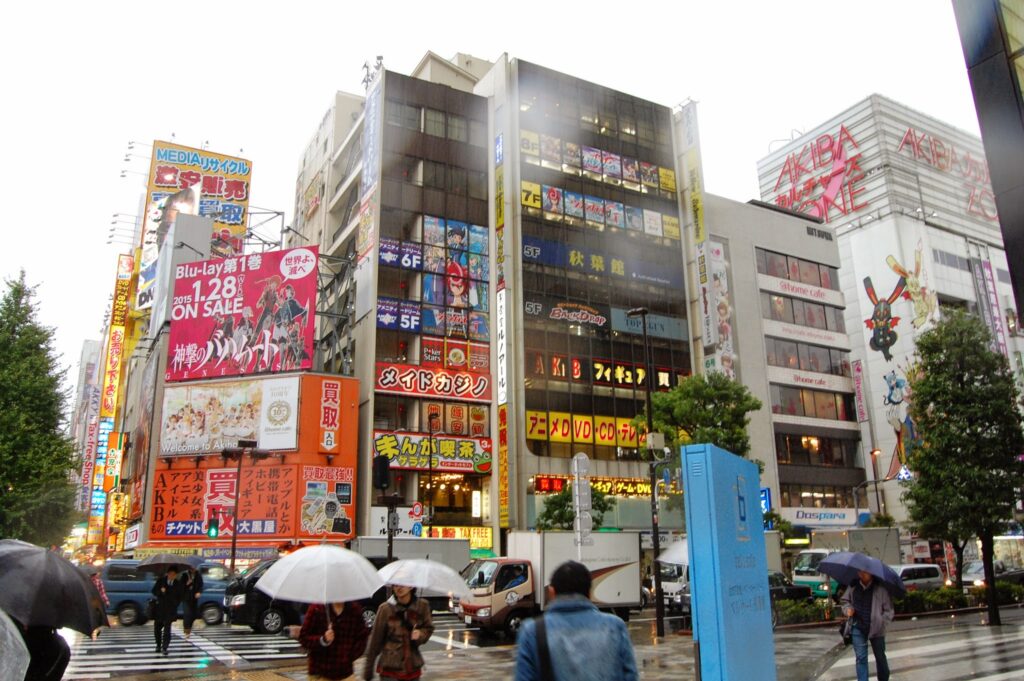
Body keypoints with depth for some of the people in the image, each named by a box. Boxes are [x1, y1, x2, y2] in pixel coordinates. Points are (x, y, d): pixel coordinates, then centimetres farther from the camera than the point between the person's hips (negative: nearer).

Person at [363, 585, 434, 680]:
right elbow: (375, 639, -5)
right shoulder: (386, 608, -12)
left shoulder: (422, 605, -6)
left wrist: (420, 634, -17)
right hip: (390, 669, -3)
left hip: (413, 668, 3)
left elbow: (428, 628, 7)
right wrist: (368, 669, 0)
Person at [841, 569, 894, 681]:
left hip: (876, 629, -2)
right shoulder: (853, 586, -3)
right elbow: (845, 600, 13)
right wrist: (848, 608, -7)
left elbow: (888, 609, -8)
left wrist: (881, 624, -17)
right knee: (860, 658, 1)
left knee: (880, 657, 16)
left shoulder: (880, 588, -13)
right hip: (858, 628, 2)